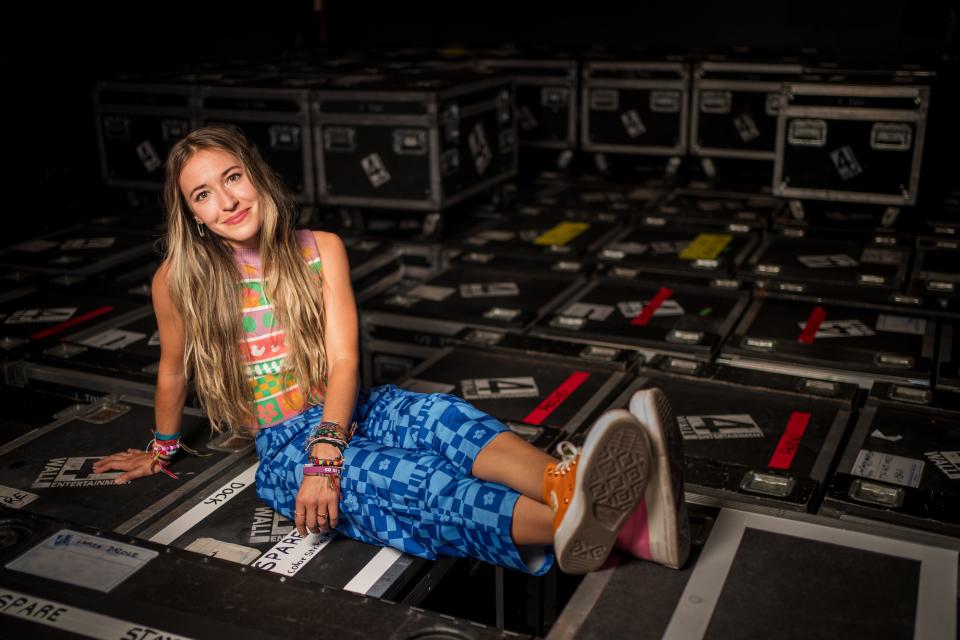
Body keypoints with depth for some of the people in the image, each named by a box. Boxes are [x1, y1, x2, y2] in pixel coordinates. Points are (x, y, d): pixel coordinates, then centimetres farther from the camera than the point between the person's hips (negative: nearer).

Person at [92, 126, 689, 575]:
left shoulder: (321, 250, -1)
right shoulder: (179, 280, -5)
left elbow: (344, 361, -9)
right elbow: (173, 370, 11)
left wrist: (326, 454, -25)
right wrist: (162, 450, 27)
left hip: (354, 411, 3)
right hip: (285, 447, -3)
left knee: (447, 418, -31)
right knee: (411, 478, -33)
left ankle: (597, 502, -56)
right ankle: (563, 524, -61)